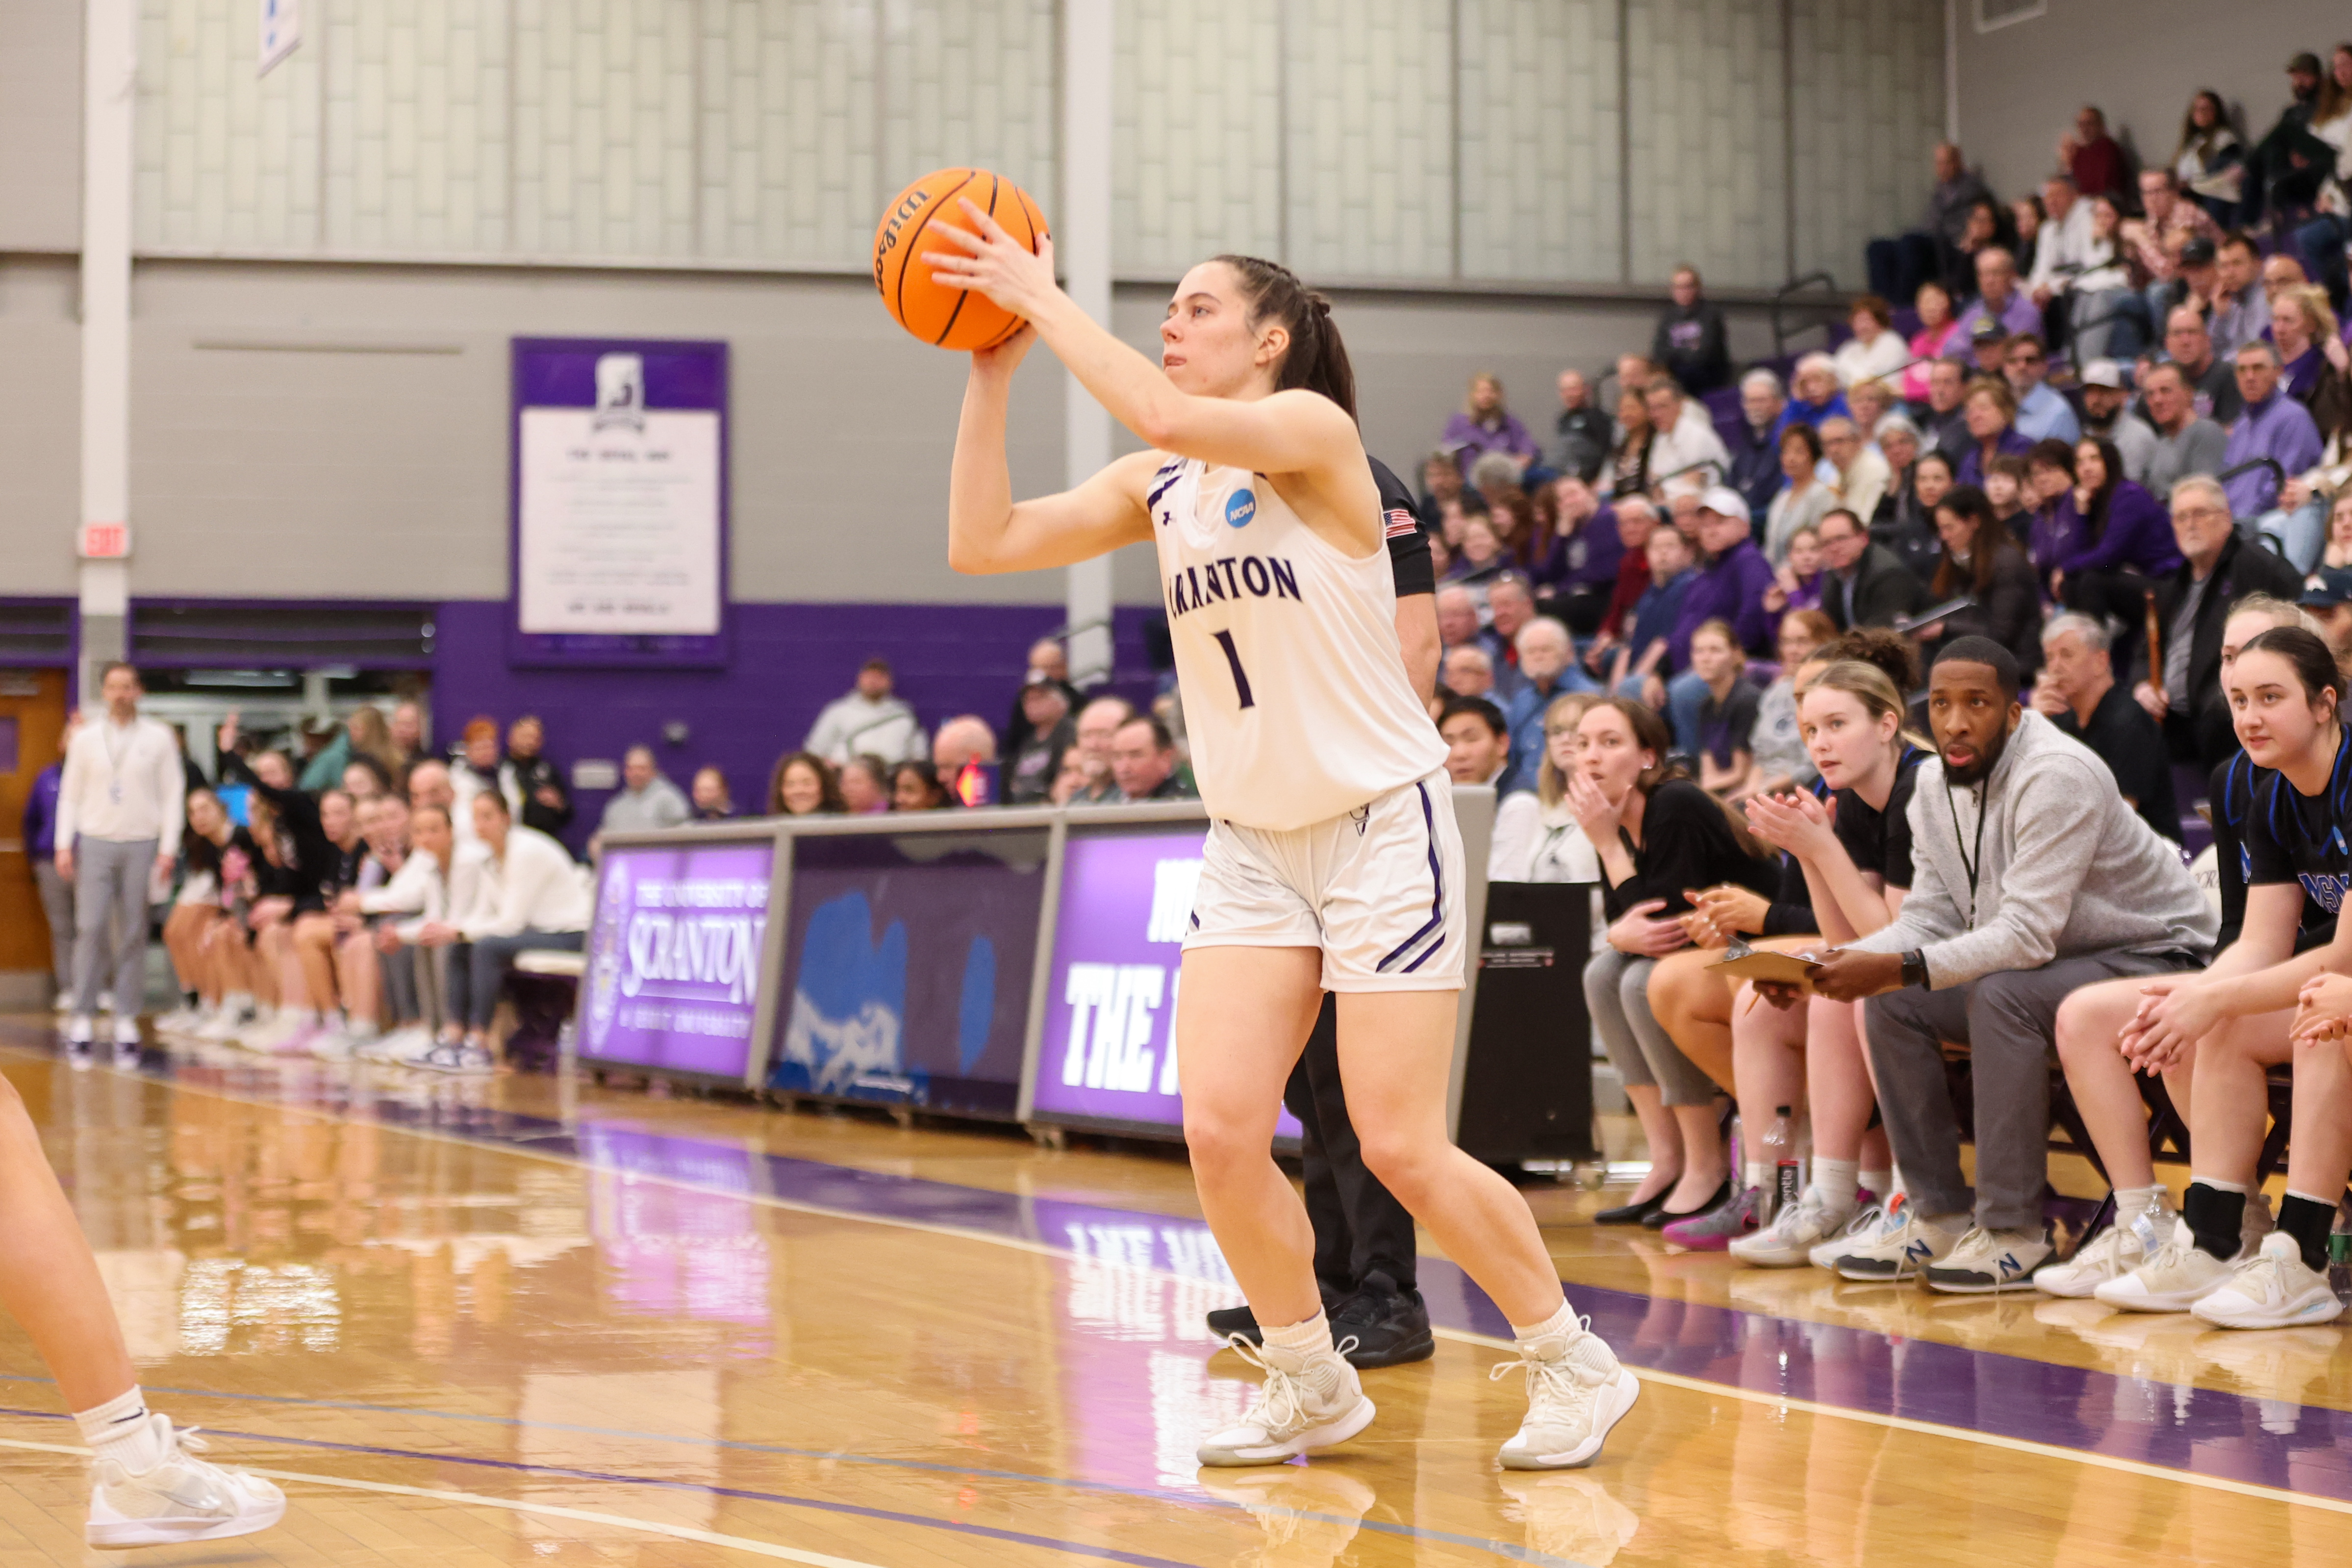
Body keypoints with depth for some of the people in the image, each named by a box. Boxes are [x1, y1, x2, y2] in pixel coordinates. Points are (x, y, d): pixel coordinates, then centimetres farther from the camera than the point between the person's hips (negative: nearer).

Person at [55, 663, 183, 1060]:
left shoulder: (158, 739, 5)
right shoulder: (85, 739, 9)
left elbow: (173, 795, 3)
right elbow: (70, 794, 10)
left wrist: (169, 848, -4)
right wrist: (64, 845, 1)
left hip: (141, 845, -1)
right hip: (95, 843, 1)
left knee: (133, 934, -1)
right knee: (90, 928, -8)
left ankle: (127, 1020, 5)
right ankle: (83, 1019, -3)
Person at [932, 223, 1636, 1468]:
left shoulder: (1312, 429, -11)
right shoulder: (1159, 485, 9)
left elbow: (1165, 416, -31)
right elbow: (983, 542, 1)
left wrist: (1042, 297, -22)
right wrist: (993, 368, -5)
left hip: (1382, 828, -6)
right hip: (1254, 843, 6)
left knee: (1400, 1146, -8)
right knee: (1219, 1132, -7)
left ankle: (1574, 1365, 11)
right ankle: (1310, 1385, 13)